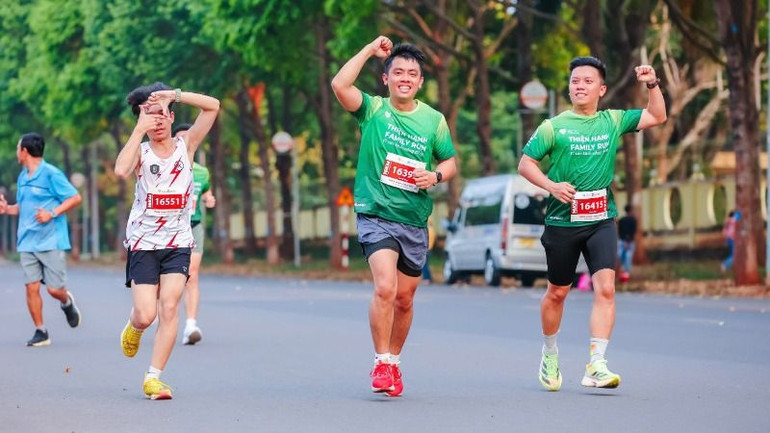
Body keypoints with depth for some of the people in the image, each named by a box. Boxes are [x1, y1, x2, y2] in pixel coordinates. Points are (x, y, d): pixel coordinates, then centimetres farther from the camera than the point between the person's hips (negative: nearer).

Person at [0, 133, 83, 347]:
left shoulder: (51, 174, -8)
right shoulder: (22, 177, 15)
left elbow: (75, 198, -9)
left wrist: (52, 213, -18)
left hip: (51, 241, -6)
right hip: (27, 243, 6)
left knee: (54, 289, -5)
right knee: (32, 287, -2)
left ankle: (67, 303, 29)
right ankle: (40, 332, 6)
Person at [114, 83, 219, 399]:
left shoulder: (185, 145, 3)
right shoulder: (141, 150, -3)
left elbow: (213, 106, -7)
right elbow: (121, 170, -26)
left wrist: (174, 95, -15)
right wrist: (140, 129, -22)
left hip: (178, 243, 1)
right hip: (142, 243, -1)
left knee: (169, 306, -14)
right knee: (146, 315, -7)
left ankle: (153, 377, -8)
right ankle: (133, 327, 30)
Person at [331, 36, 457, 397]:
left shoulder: (434, 120, 6)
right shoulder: (373, 109, -2)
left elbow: (450, 162, 14)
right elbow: (340, 85, -19)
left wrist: (436, 175, -8)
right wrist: (370, 50, -12)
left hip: (415, 220, 4)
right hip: (376, 215, -4)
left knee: (404, 299, 12)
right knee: (385, 288, -22)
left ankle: (394, 363, 31)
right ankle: (381, 364, -10)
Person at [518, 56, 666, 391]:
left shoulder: (613, 121, 7)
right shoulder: (553, 127, -1)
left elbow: (657, 116, 15)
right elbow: (525, 164, 1)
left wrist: (652, 84, -1)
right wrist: (551, 186, -15)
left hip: (601, 221, 1)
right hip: (562, 221, -1)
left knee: (605, 288, -16)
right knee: (557, 292, 11)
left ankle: (596, 366, -19)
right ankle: (549, 354, 35)